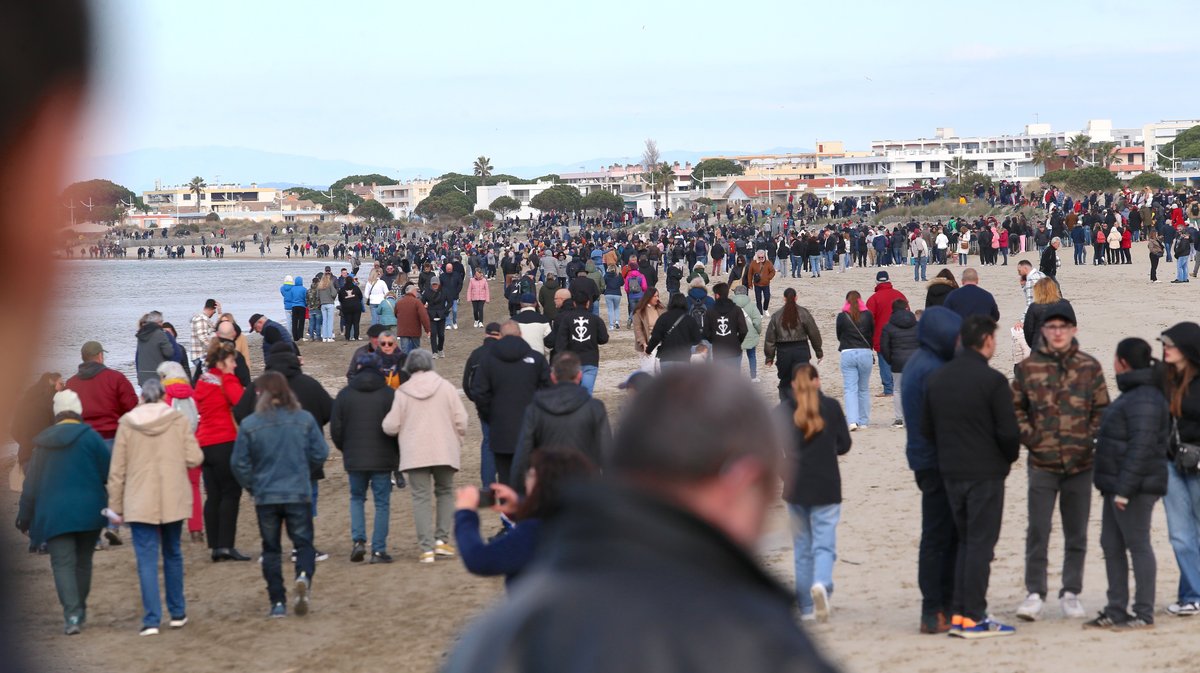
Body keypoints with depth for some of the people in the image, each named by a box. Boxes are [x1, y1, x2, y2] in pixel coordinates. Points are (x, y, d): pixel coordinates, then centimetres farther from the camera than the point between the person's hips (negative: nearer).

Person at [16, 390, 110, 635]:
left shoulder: (43, 442, 4)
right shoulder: (89, 436, -6)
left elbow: (31, 483, 9)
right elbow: (108, 472, -7)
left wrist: (25, 516, 17)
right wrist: (112, 504, 8)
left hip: (53, 513, 1)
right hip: (88, 511, -1)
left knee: (63, 564, -2)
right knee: (83, 561, 15)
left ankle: (72, 614, -16)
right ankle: (79, 611, 23)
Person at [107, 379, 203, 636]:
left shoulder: (127, 423, -1)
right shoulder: (180, 421, -1)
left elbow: (117, 469, 1)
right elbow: (194, 459, -4)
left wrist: (115, 505, 8)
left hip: (140, 503, -1)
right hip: (173, 501, 1)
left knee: (147, 560, -1)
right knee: (172, 554, 17)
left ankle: (151, 619, -8)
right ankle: (177, 613, 23)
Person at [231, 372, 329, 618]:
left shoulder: (250, 424, -7)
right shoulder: (305, 419, -4)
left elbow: (238, 463, -4)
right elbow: (320, 453, 0)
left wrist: (252, 486, 13)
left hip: (265, 496, 0)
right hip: (299, 494, 0)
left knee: (271, 549, 12)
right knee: (303, 542, 9)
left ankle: (277, 602, 8)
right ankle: (304, 575, -23)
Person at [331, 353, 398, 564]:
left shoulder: (345, 394, 1)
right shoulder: (389, 394, -4)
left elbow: (336, 428, 3)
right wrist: (397, 454, 12)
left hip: (354, 458, 2)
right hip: (383, 458, -1)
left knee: (357, 498, 19)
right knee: (382, 503, 5)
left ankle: (358, 540, 1)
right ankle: (379, 550, 2)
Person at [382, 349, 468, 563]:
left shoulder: (402, 392, -2)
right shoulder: (445, 387, 1)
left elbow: (390, 427, -4)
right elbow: (460, 420, -1)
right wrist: (458, 444, 14)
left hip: (414, 454, -1)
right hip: (444, 452, 1)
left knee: (421, 498, 1)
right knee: (445, 492, 18)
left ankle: (427, 548, -6)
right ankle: (441, 540, 9)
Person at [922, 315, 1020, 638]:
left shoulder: (937, 379, 6)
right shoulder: (992, 381, -14)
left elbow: (926, 429, 9)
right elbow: (1009, 432, -15)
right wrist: (1009, 457, 4)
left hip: (951, 474, 6)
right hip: (986, 473, -6)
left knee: (965, 541, 16)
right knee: (981, 543, -1)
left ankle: (959, 613, 13)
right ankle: (974, 618, -2)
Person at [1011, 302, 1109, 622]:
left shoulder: (1090, 367, 3)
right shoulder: (1028, 367, 1)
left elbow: (1102, 409, 7)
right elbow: (1015, 407, 8)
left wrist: (1091, 440, -4)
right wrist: (1028, 436, -4)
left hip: (1080, 463, 1)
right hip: (1042, 463, -1)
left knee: (1076, 534, 9)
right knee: (1037, 532, -3)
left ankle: (1071, 593, 19)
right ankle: (1035, 593, 5)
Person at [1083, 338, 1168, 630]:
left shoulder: (1144, 400, -18)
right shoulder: (1133, 394, 16)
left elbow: (1141, 447, -24)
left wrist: (1124, 488, -25)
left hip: (1135, 487, -11)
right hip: (1118, 485, 11)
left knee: (1138, 545, -4)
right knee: (1111, 545, 13)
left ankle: (1144, 614, 1)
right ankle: (1116, 611, 19)